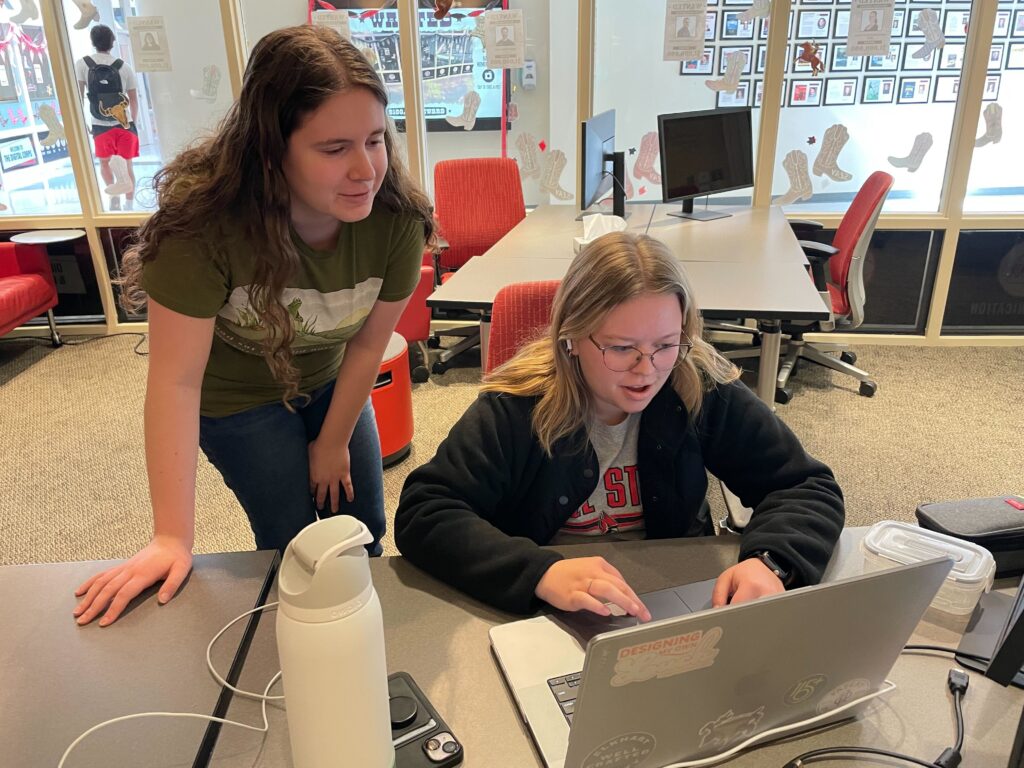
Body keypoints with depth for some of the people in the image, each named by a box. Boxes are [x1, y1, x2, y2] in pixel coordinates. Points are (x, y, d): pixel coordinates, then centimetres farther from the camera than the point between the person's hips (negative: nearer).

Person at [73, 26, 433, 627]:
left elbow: (368, 343, -13)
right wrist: (173, 538, -28)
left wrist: (333, 443, -1)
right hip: (235, 395, -3)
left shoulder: (398, 220, -26)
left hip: (328, 384, 4)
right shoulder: (206, 225, -36)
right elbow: (177, 380, -31)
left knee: (363, 535, 12)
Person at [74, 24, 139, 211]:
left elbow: (78, 95, -2)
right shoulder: (124, 67, 0)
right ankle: (129, 205, 6)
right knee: (127, 165, 8)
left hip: (100, 125, 0)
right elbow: (134, 100, 3)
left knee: (104, 162, 22)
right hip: (124, 124, 0)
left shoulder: (82, 64, -2)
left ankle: (114, 193, 5)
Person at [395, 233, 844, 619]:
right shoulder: (517, 406, -17)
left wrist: (769, 562, -27)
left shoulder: (703, 391, -11)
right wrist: (542, 573, -37)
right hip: (540, 613, -1)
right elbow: (422, 514, -22)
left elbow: (807, 487, -5)